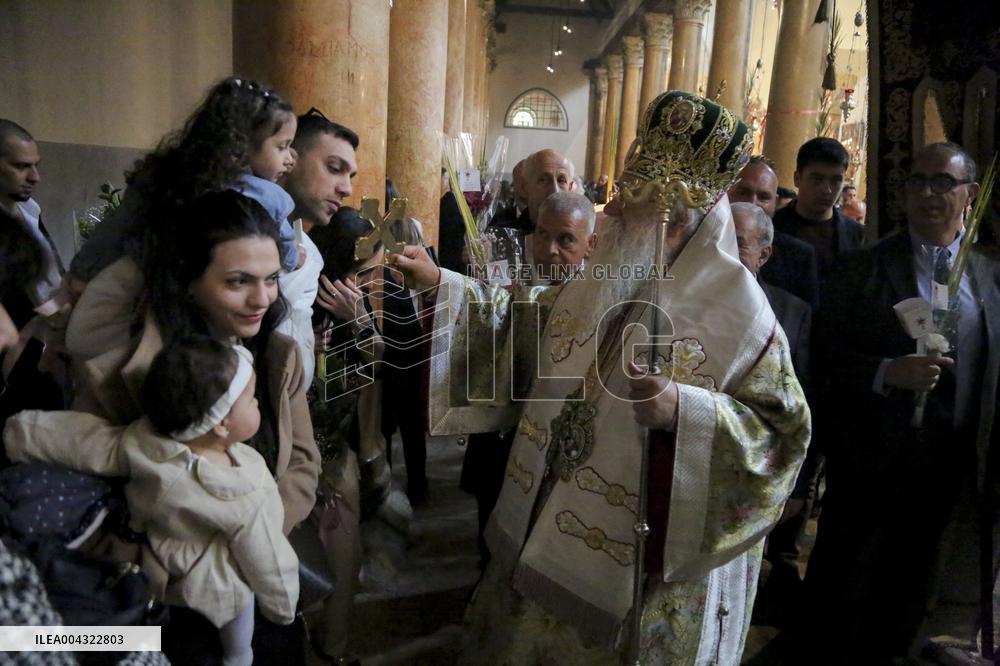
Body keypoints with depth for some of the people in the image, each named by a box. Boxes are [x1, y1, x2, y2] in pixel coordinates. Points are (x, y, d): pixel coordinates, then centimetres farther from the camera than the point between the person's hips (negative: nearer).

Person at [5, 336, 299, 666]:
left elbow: (23, 430, -24)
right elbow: (267, 568, -21)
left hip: (159, 569, 5)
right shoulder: (247, 500, -37)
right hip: (220, 587, -4)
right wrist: (283, 607, -4)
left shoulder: (138, 444, -30)